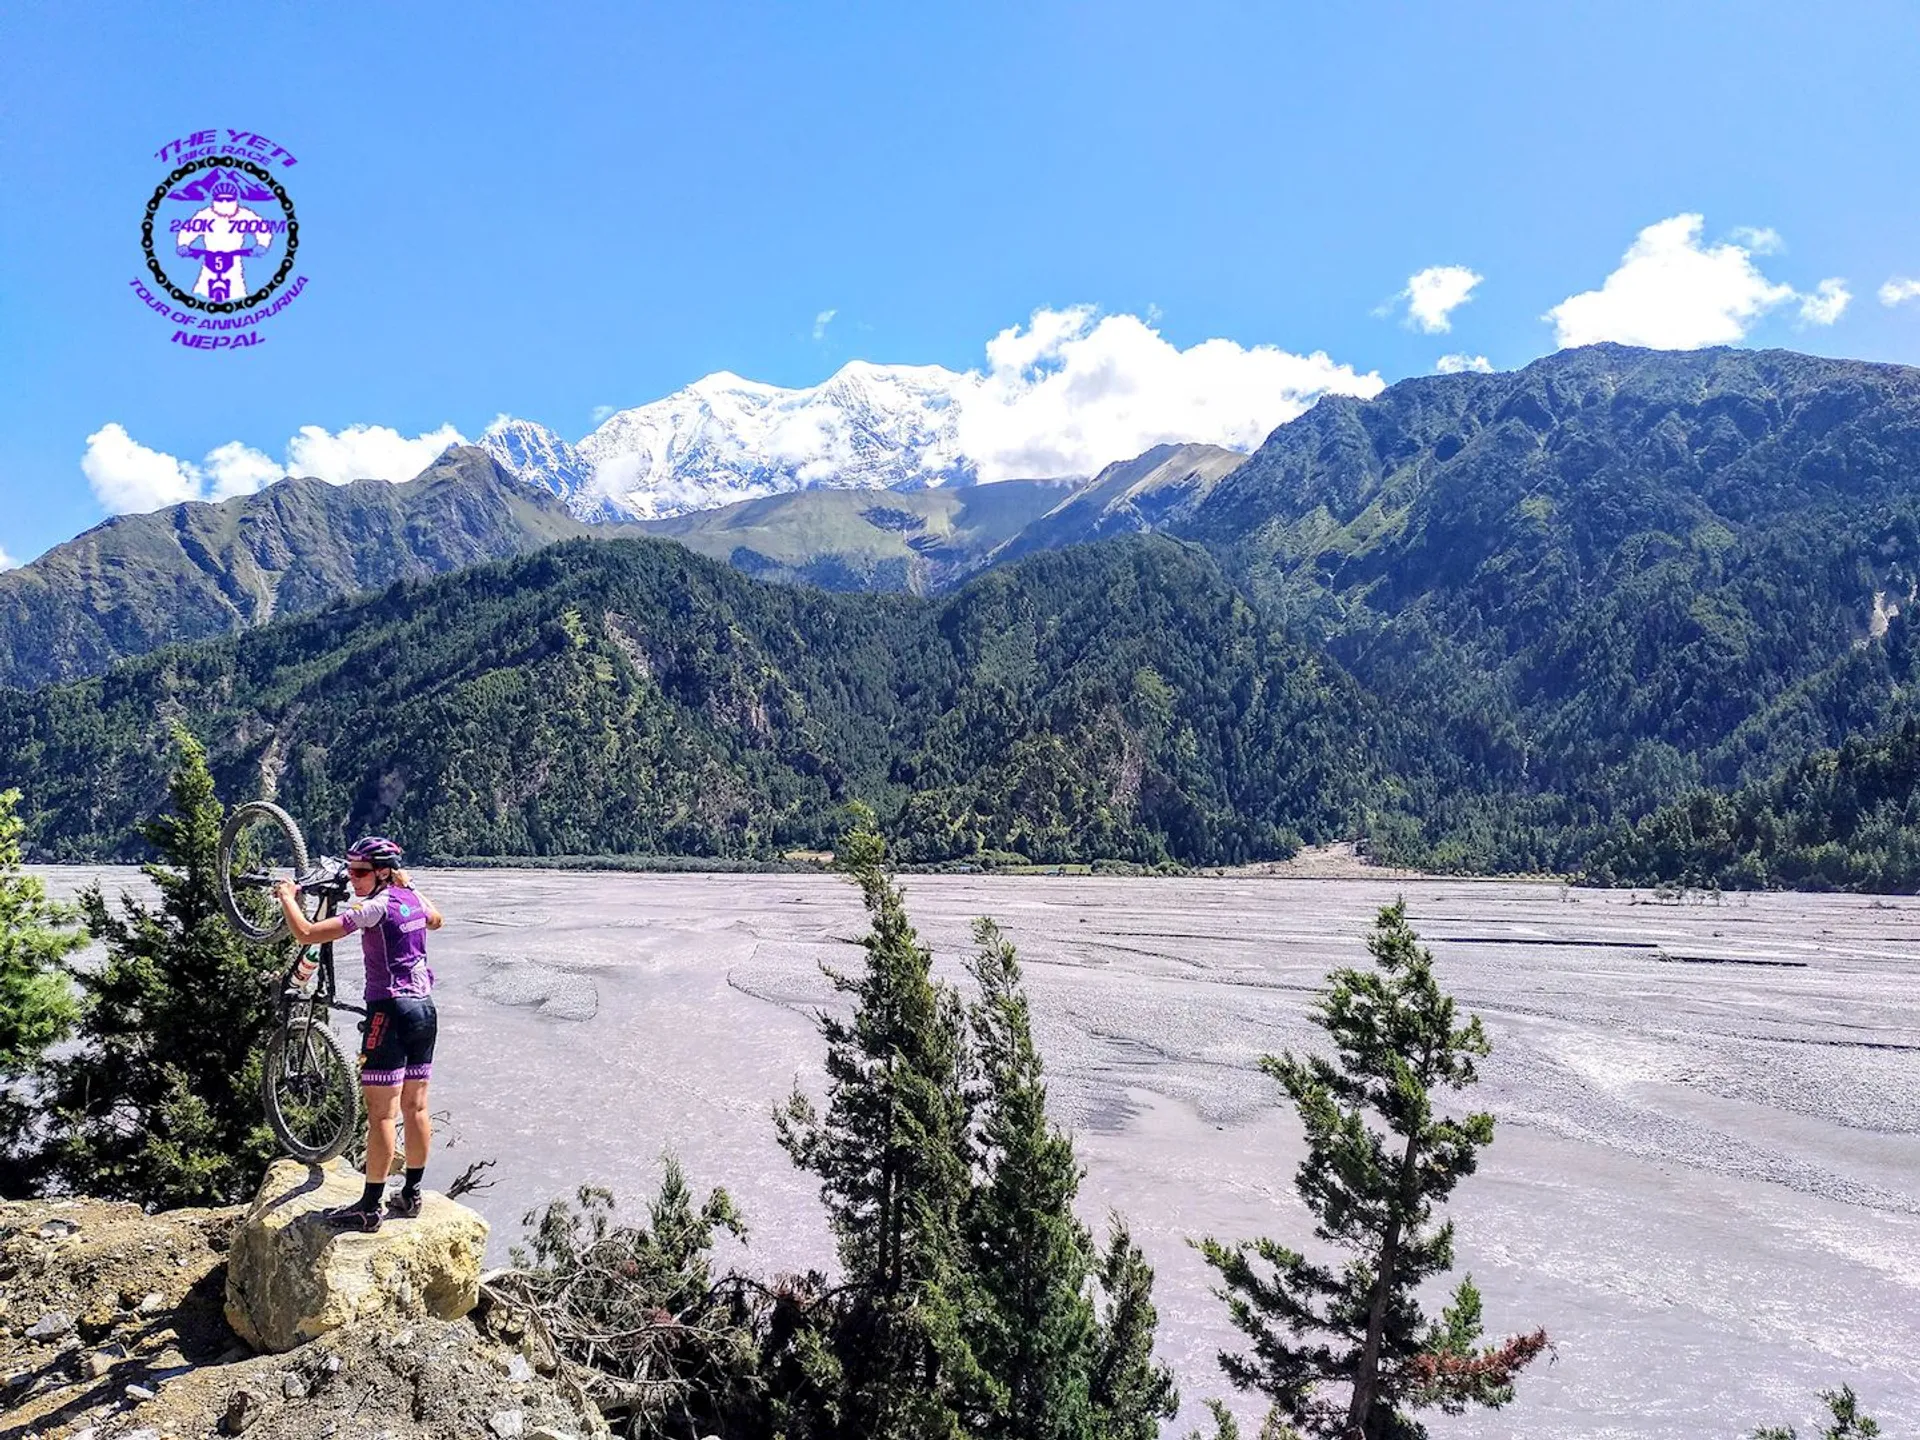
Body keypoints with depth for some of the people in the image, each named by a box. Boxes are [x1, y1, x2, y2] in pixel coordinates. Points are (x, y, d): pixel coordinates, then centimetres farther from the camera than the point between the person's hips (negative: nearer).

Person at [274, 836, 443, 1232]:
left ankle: (369, 1207, 1)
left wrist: (287, 896, -1)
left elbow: (307, 934, -18)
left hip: (391, 1011, -8)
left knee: (381, 1113, -4)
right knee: (415, 1107, 13)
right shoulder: (411, 899, 10)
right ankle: (411, 1195, 22)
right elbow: (435, 920, 35)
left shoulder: (374, 906, -13)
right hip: (424, 1008, 8)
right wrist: (408, 884, 42)